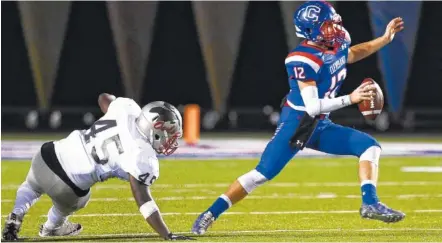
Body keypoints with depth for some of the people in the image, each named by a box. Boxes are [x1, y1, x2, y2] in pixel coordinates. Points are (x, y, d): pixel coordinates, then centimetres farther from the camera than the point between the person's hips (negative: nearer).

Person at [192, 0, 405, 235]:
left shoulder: (337, 47, 1)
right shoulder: (302, 60, -24)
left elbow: (355, 53, 29)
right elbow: (312, 106, -28)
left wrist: (385, 38, 20)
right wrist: (350, 98, -31)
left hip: (320, 127, 8)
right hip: (295, 123, -8)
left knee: (369, 146, -2)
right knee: (263, 173, -13)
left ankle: (370, 204, -9)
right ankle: (210, 214, -7)